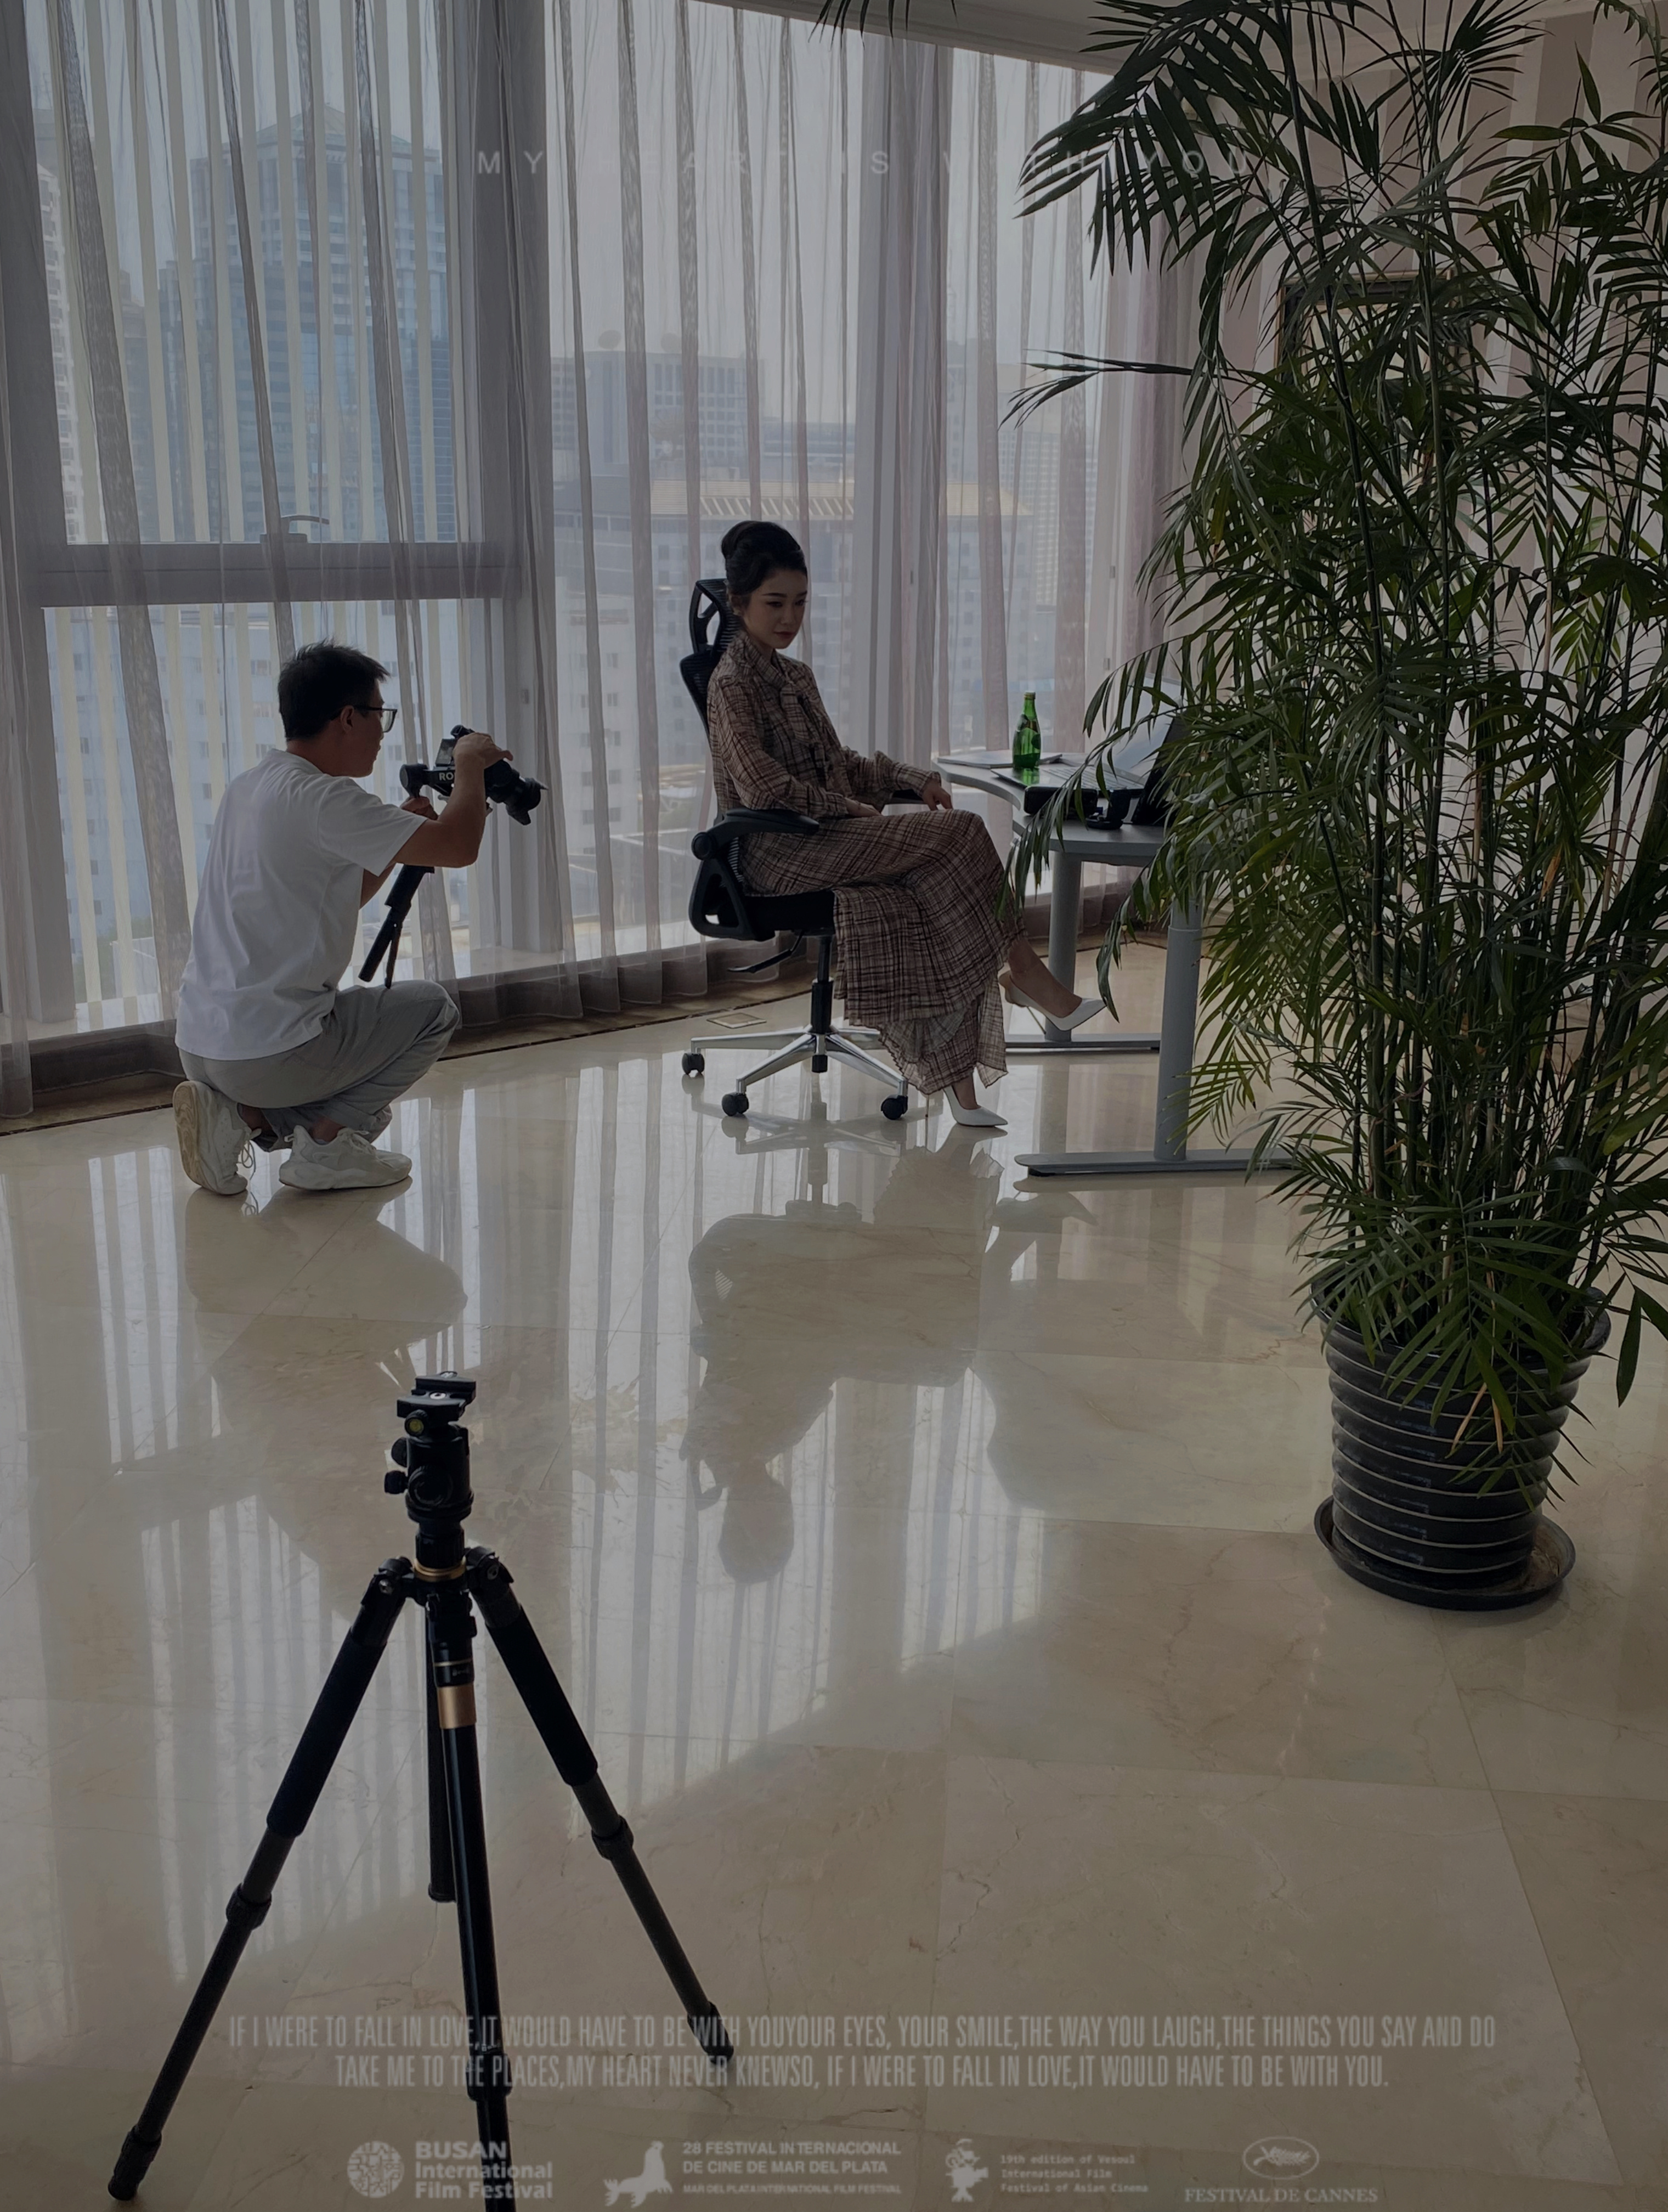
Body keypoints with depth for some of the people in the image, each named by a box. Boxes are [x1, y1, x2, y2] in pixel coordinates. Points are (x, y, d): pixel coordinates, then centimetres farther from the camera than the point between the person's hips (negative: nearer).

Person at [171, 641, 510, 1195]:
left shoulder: (247, 788, 14)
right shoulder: (320, 799, -16)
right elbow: (457, 847, -18)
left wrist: (398, 837, 17)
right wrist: (470, 765, 1)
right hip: (267, 1053, -9)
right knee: (431, 1008, 10)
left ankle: (244, 1116, 7)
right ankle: (325, 1142, 1)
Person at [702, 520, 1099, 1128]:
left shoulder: (795, 677, 19)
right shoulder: (733, 684, -9)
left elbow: (836, 762, 24)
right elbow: (763, 788, -18)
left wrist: (910, 778, 8)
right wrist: (852, 810, -13)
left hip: (826, 837, 8)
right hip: (778, 851, -8)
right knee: (957, 837, -18)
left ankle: (959, 1085, -18)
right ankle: (1024, 972, -6)